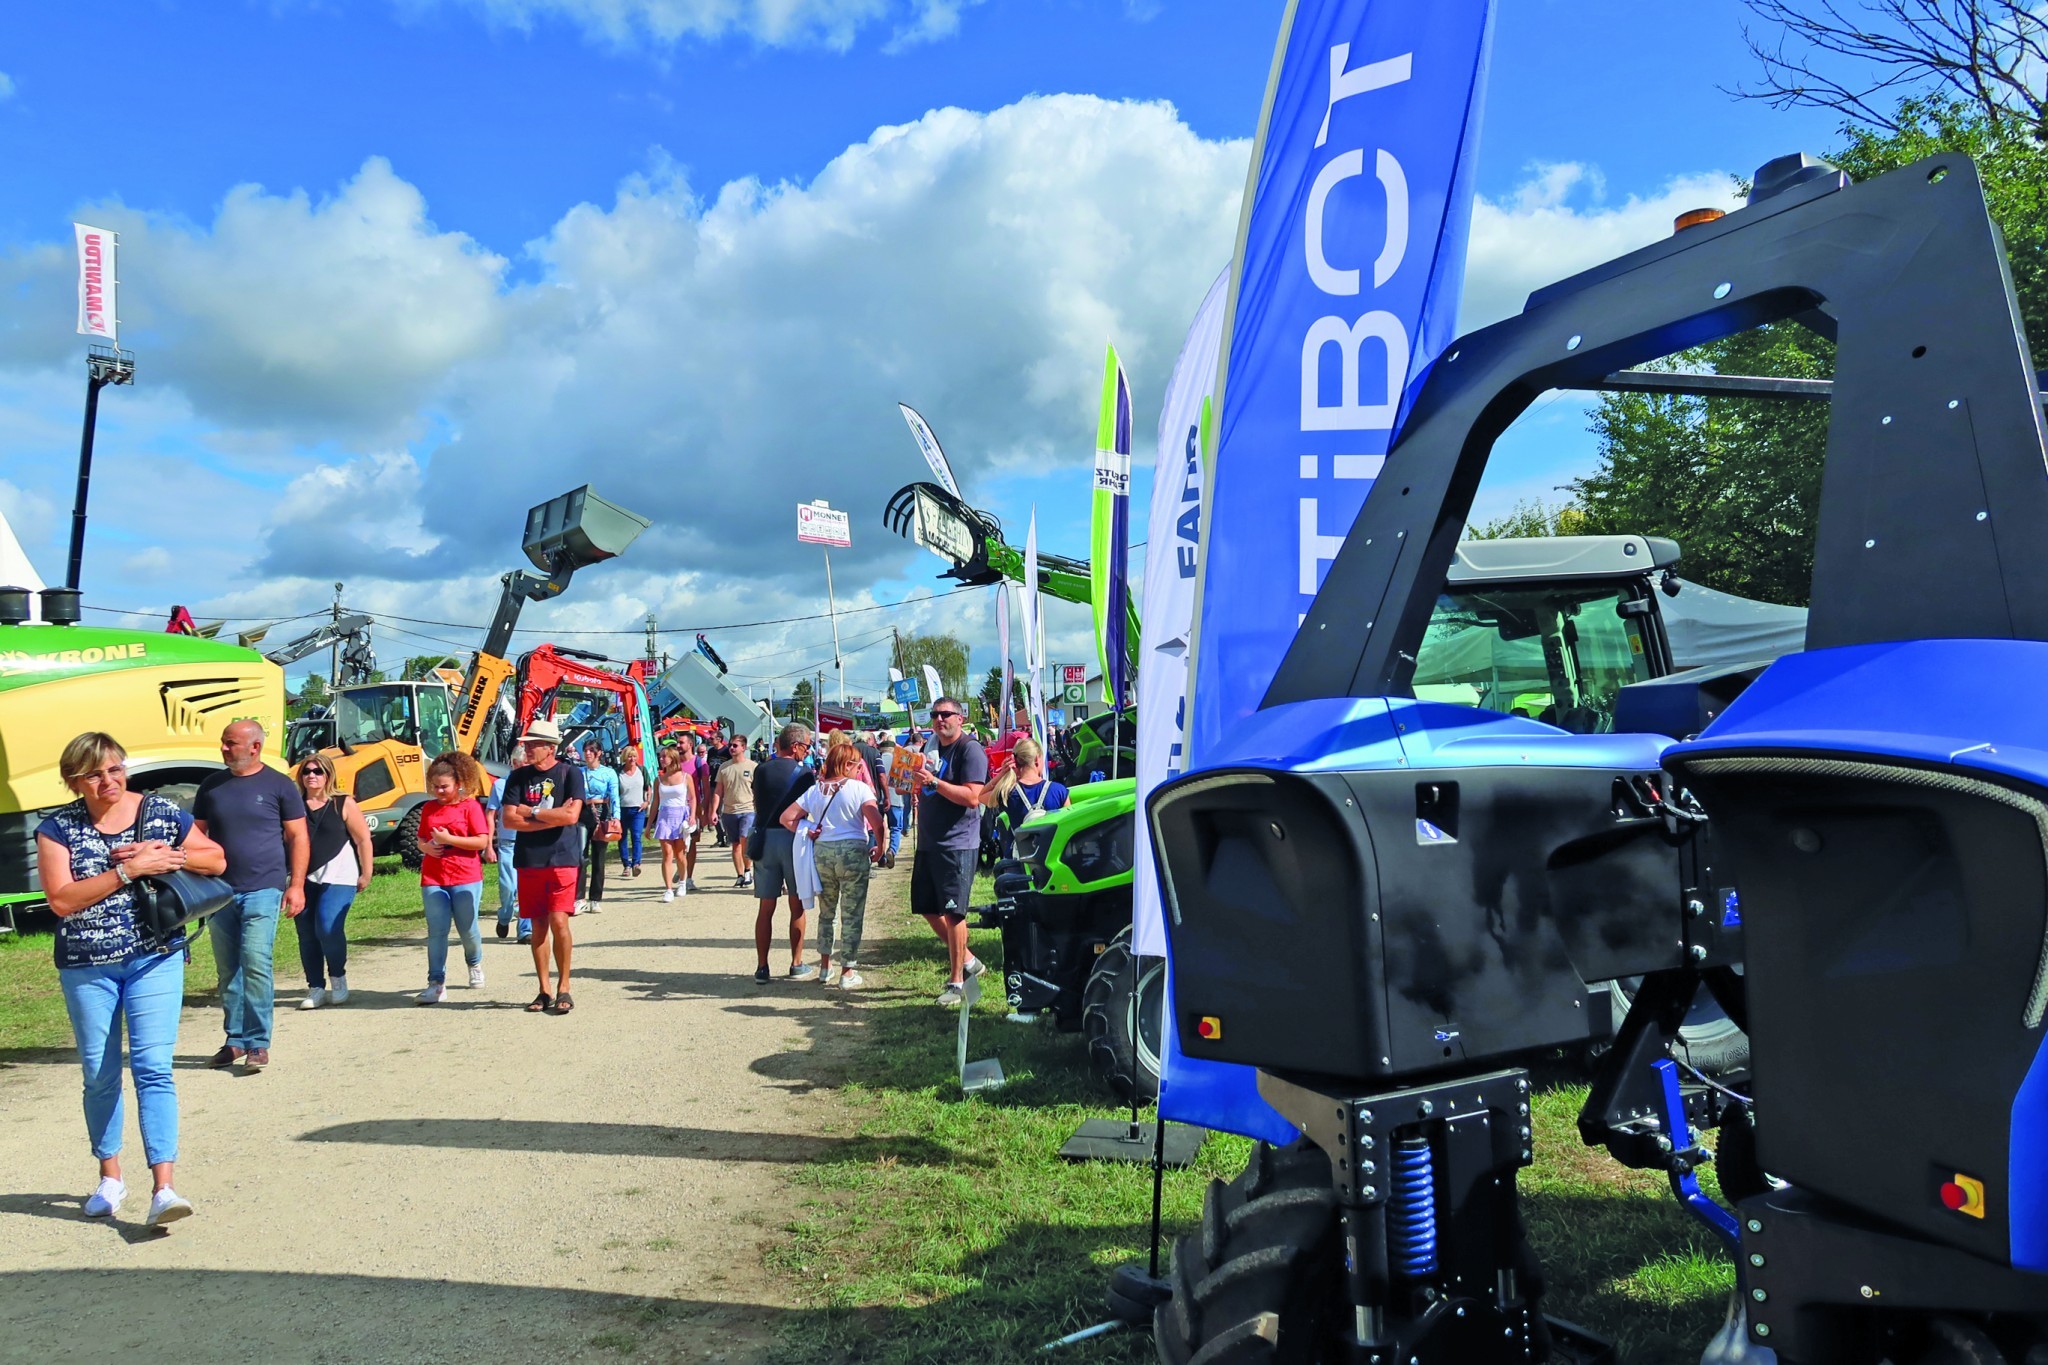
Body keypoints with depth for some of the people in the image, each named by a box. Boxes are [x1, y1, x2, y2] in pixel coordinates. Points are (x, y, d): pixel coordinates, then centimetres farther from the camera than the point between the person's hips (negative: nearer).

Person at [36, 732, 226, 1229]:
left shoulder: (161, 811, 0)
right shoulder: (59, 828, -3)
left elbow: (217, 859, 7)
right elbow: (61, 900, -14)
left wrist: (168, 854, -11)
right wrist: (129, 870, -20)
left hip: (156, 959, -1)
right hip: (86, 967, 1)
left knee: (153, 1068, -9)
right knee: (99, 1074, 11)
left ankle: (163, 1188, -12)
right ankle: (109, 1178, 30)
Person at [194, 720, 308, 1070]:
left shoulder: (279, 785, 1)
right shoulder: (212, 786, 11)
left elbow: (298, 837, 1)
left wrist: (296, 885, -6)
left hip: (263, 890, -4)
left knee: (256, 964, -12)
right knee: (228, 971, 9)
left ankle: (258, 1044, -5)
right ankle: (235, 1040, 20)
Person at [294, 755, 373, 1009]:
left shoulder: (343, 804, 0)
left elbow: (363, 839, 1)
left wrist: (366, 875, -2)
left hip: (337, 877, -4)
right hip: (304, 878, 4)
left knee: (328, 927, -17)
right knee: (306, 934, 3)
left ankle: (338, 978, 6)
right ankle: (316, 988, 15)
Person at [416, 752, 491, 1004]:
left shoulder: (471, 806, -5)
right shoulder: (429, 808, 10)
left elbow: (482, 842, -11)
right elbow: (421, 840, 19)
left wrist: (449, 839, -16)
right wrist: (427, 847, -5)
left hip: (466, 878, -3)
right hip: (432, 879, 3)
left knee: (467, 928, 6)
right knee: (436, 931, -2)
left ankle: (475, 964, 36)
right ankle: (436, 983, 0)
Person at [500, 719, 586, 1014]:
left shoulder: (570, 773, -2)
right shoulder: (518, 777, 7)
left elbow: (571, 816, -14)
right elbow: (509, 819, -2)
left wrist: (531, 812, -6)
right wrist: (552, 818, -10)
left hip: (562, 859, -3)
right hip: (528, 860, 3)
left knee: (558, 921, -10)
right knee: (538, 925, 7)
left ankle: (563, 988, 3)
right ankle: (544, 991, 15)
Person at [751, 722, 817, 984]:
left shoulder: (760, 770, 4)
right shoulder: (803, 774, -6)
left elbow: (757, 804, 13)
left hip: (764, 837, 3)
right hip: (793, 838, -3)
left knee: (765, 908, 7)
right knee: (797, 906, 9)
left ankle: (762, 968, 8)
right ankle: (797, 965, 14)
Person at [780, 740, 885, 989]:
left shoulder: (814, 790, 7)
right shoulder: (859, 788, -7)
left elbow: (786, 817, 4)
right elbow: (877, 822, -17)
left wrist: (806, 832, 7)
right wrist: (880, 848, -4)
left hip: (821, 852, 5)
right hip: (853, 852, -5)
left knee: (826, 912, 19)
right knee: (851, 915, 4)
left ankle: (824, 966, 26)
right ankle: (847, 972, 8)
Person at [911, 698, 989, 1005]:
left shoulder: (970, 749, -11)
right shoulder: (932, 748, 14)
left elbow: (972, 797, -22)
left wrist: (933, 781, -26)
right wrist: (914, 776, 4)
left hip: (957, 844, -9)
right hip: (928, 842, 9)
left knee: (952, 912, -6)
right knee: (928, 908, 13)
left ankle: (957, 981, 4)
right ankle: (967, 961, 27)